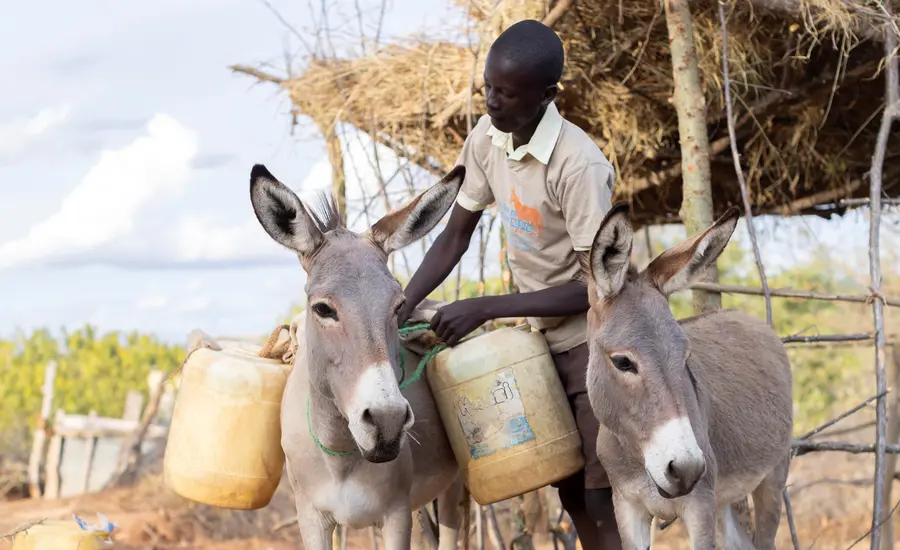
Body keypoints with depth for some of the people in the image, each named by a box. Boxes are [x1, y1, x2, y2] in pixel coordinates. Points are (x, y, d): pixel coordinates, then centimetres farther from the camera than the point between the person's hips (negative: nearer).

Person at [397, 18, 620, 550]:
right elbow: (456, 235, 6)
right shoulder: (487, 139, -5)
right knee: (572, 493, 14)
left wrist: (485, 308, -24)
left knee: (602, 499, -10)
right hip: (547, 342, 7)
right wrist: (404, 306, -8)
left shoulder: (579, 166, -27)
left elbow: (595, 286, -24)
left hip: (596, 344, -7)